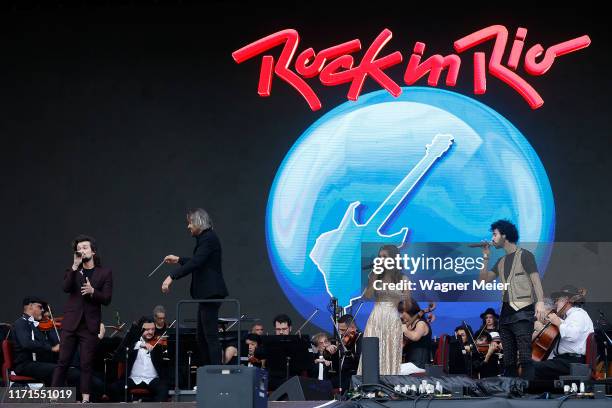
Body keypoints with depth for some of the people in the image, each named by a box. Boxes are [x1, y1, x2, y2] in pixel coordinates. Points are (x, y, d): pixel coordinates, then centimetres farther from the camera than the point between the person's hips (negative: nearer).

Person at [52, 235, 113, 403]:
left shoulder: (105, 273, 5)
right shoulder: (73, 271, 10)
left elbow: (106, 299, -1)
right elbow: (66, 288, -10)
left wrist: (92, 291, -18)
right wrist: (75, 266, -16)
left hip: (90, 325, -1)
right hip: (71, 323, 1)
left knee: (86, 364, -1)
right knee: (63, 362, -1)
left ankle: (85, 399, 1)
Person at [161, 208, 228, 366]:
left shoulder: (209, 238, -14)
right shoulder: (204, 238, 16)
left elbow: (195, 263, -26)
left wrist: (172, 277, -29)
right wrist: (178, 259, 32)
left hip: (211, 293, -11)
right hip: (206, 294, 11)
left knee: (210, 335, -11)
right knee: (202, 337, 12)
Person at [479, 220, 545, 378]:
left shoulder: (524, 255, -1)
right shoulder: (501, 261, 20)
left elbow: (535, 279, -11)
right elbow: (484, 280, 17)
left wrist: (540, 301, -25)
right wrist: (486, 257, 9)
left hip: (523, 312, -8)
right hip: (506, 312, 8)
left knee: (524, 356, -15)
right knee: (508, 359, 7)